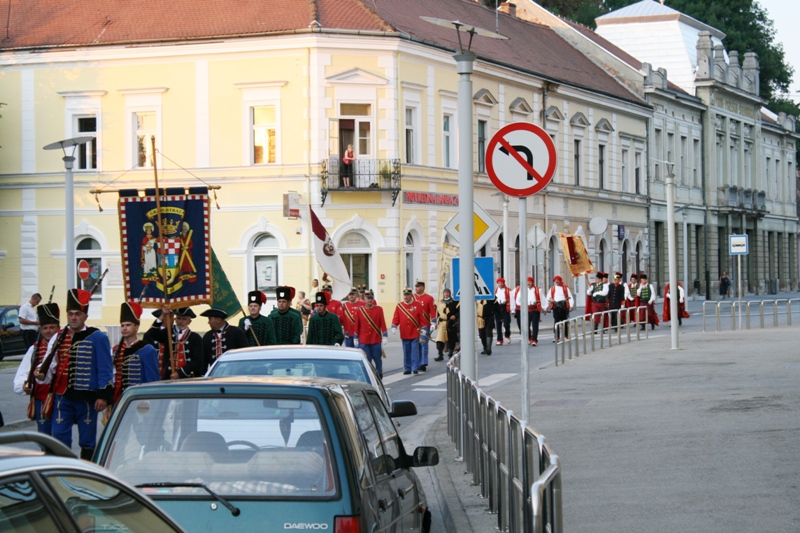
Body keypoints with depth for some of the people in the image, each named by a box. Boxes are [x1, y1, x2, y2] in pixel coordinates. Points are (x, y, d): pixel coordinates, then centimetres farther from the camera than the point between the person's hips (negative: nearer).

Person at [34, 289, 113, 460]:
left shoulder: (97, 338, -3)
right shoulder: (58, 338, 9)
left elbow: (106, 369, -5)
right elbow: (51, 364, 9)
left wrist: (104, 395, -10)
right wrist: (42, 373, -14)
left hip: (87, 398, -4)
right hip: (62, 396, 4)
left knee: (87, 440, 5)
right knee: (60, 438, 2)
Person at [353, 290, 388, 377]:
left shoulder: (379, 309, -1)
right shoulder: (359, 310, 2)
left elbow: (383, 324, -2)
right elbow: (357, 325, 7)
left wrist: (385, 337, -5)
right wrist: (355, 338, 7)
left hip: (376, 340, 0)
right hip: (363, 341, 0)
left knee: (377, 358, 9)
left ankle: (379, 374, 30)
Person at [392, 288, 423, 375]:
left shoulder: (417, 305, 0)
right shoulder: (399, 306, 5)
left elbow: (422, 318, 2)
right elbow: (396, 318, 3)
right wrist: (394, 327, -10)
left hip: (415, 333, -2)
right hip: (404, 334, 2)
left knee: (415, 351, -5)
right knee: (406, 352, 7)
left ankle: (415, 368, -3)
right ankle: (407, 369, 14)